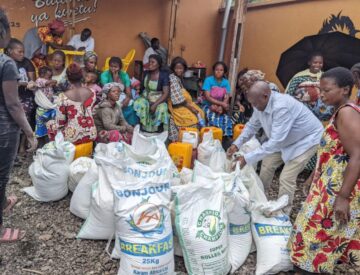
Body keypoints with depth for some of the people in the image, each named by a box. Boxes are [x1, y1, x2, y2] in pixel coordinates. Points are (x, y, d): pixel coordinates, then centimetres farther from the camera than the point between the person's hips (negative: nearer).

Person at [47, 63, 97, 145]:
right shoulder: (92, 93, -4)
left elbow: (60, 123, -10)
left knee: (50, 123, 25)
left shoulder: (63, 97, -17)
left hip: (73, 137, -4)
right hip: (91, 135, 4)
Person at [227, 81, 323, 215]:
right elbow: (252, 125, 2)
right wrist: (236, 144, -11)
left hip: (307, 139, -8)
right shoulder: (261, 104, -13)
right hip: (285, 139, 8)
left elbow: (276, 141, -40)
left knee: (286, 178, -11)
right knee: (267, 164, 12)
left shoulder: (281, 107, -39)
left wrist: (247, 158, -40)